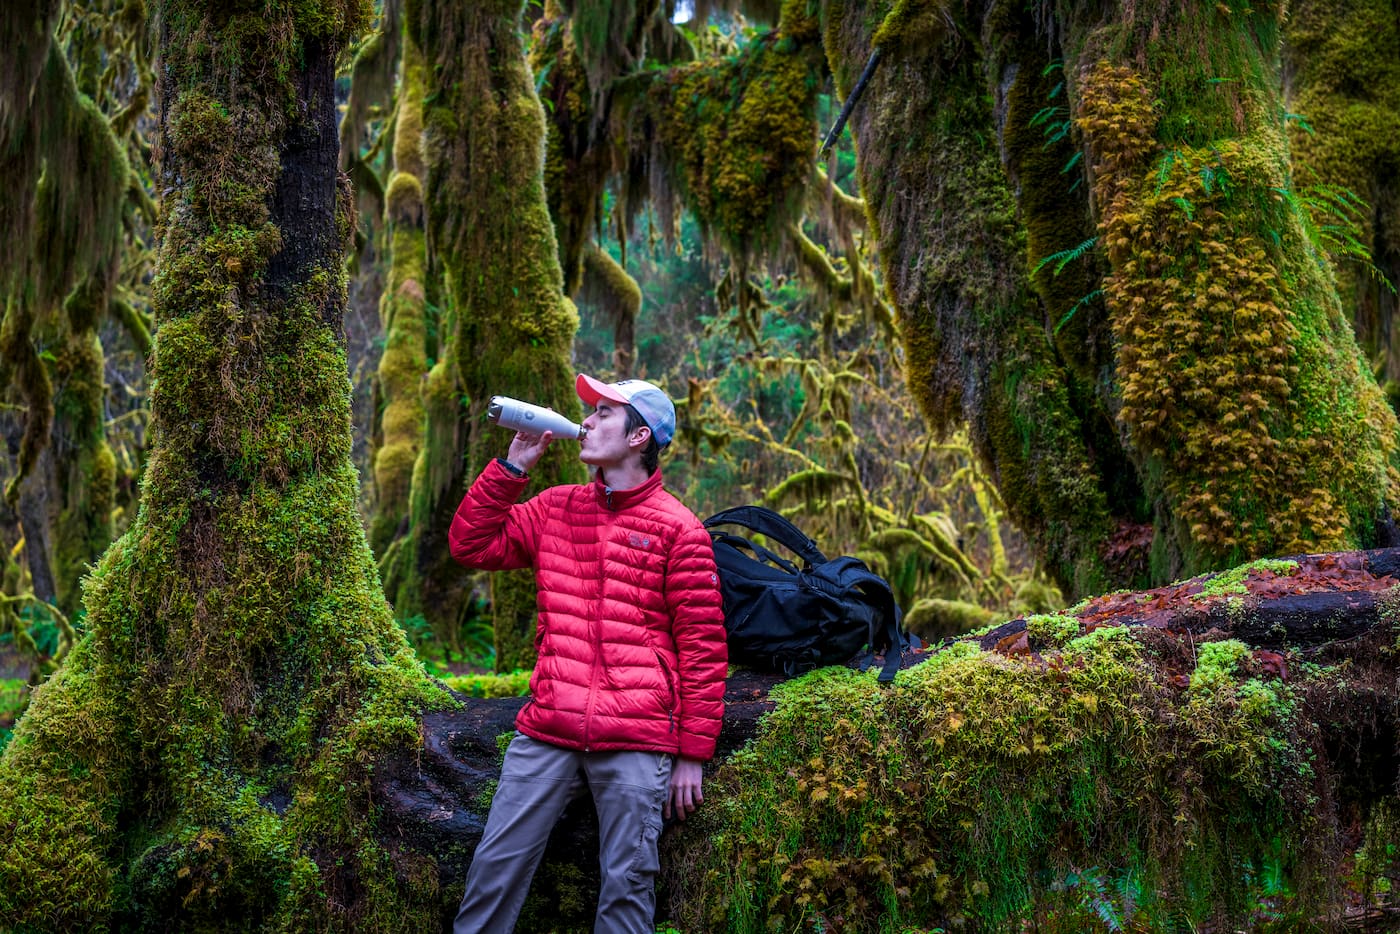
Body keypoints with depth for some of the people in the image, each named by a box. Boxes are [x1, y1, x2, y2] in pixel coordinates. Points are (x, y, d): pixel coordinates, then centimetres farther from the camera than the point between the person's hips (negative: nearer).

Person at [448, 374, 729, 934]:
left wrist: (692, 753, -3)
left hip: (634, 743, -4)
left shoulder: (678, 529, -2)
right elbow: (469, 546, 14)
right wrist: (512, 466, 6)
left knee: (626, 885, 1)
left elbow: (702, 648, -2)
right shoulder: (555, 509, 14)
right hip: (547, 731, 4)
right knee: (495, 866, 4)